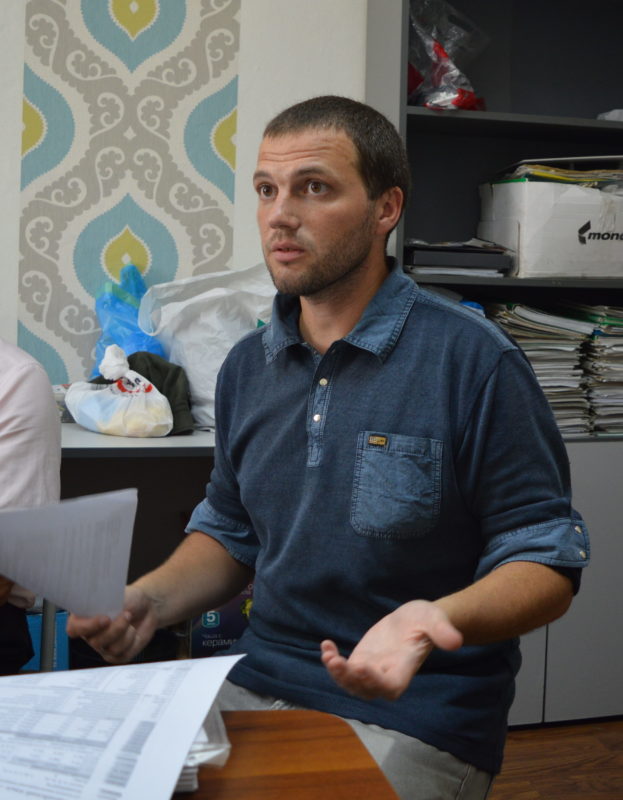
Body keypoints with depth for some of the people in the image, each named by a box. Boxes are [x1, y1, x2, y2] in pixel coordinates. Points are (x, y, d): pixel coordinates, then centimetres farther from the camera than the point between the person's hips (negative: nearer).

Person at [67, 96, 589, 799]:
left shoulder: (474, 361, -12)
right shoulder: (248, 366, 8)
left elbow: (548, 561, -10)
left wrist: (440, 619, -30)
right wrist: (149, 600, -2)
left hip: (416, 715, -5)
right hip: (257, 687, 5)